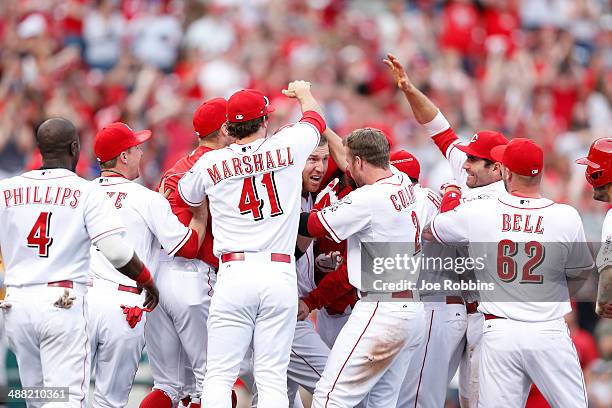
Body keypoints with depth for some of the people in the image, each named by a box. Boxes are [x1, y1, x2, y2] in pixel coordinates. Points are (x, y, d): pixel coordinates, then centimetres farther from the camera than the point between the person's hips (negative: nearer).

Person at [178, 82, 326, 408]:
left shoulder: (210, 163, 5)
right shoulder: (287, 148, 3)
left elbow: (186, 194, 27)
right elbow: (315, 120, 27)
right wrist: (303, 92, 48)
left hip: (234, 274, 0)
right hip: (281, 276, 0)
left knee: (219, 377, 0)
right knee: (272, 379, 1)